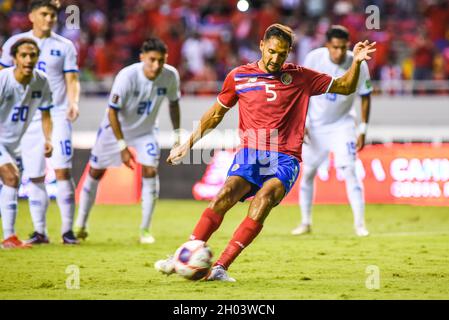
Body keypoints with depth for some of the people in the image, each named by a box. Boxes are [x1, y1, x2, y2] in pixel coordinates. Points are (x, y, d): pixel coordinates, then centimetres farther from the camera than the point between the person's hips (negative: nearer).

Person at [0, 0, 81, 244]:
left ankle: (67, 229, -7)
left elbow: (72, 80, 2)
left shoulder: (64, 46, 5)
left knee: (62, 170, -12)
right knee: (35, 176, 4)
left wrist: (74, 103, -16)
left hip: (57, 115, -2)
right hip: (27, 117, 2)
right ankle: (39, 231, 12)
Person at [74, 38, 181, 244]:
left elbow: (173, 104, 0)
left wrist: (177, 134, 1)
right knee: (95, 172, 8)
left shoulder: (171, 76, -21)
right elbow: (112, 112, -26)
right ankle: (81, 224, 26)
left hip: (146, 130, 2)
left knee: (150, 172, -14)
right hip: (115, 128, -2)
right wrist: (122, 147, -25)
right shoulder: (127, 76, -34)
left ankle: (145, 230, -3)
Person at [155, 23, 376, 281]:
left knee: (264, 199, -29)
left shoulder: (301, 77, 8)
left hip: (284, 159, -1)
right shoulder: (239, 76, 9)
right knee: (226, 194, -26)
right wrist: (189, 144, 19)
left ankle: (221, 267, -31)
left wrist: (356, 63, -4)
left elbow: (345, 87, 14)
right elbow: (216, 114, 21)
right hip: (250, 154, 1)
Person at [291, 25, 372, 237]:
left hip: (342, 124, -2)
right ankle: (306, 222, 20)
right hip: (315, 124, 2)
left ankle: (359, 224, -11)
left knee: (349, 171, -15)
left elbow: (365, 97, -5)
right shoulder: (314, 58, -16)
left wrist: (363, 130, -8)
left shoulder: (358, 65, -17)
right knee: (307, 172, 6)